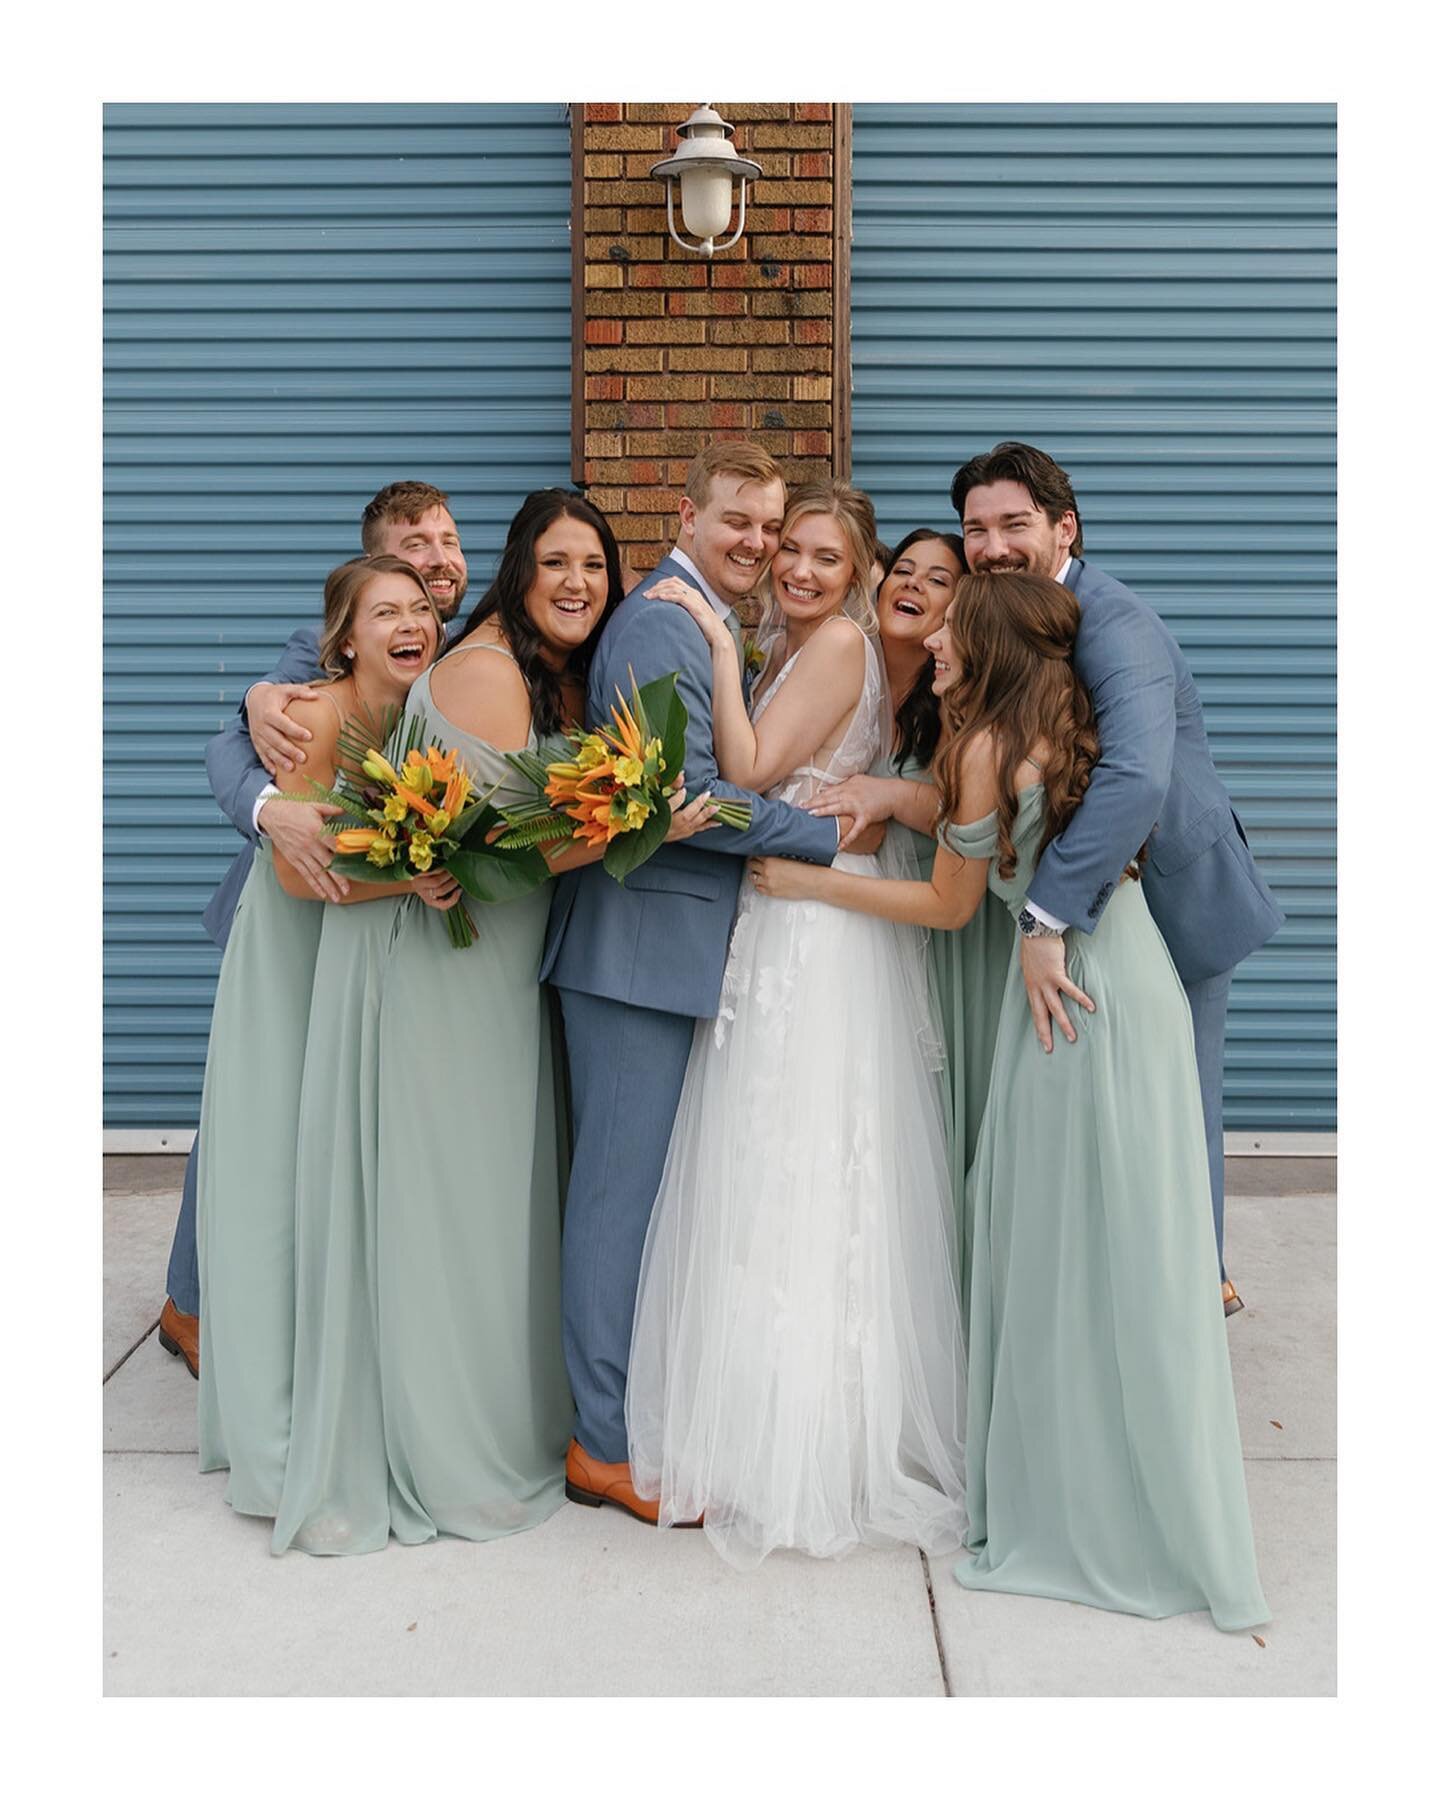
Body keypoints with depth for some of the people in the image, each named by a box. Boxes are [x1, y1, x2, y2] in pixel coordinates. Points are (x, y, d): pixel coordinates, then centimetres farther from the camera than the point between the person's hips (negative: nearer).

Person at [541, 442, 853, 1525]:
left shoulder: (710, 624, 20)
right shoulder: (661, 624, -12)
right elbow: (686, 794, -19)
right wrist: (828, 835, -11)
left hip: (677, 946, 10)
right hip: (642, 941, -10)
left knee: (641, 1183, 16)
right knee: (625, 1184, -3)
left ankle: (627, 1410, 29)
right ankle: (609, 1444, 8)